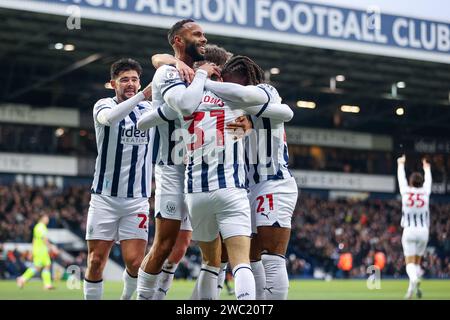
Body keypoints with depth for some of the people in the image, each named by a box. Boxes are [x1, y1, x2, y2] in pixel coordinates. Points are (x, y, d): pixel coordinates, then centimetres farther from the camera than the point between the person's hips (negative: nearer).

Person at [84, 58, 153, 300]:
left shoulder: (149, 108, 8)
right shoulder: (103, 106, -4)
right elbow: (110, 117, -27)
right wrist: (143, 95, -41)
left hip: (137, 200, 2)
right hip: (105, 197, -2)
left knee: (135, 262, -7)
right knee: (96, 261, -1)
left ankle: (129, 297, 19)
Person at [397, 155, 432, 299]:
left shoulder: (405, 191, 0)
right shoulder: (425, 192, 2)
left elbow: (401, 178, 18)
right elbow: (428, 180, 23)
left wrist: (401, 164, 37)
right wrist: (426, 168, 43)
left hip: (409, 230, -2)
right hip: (423, 230, 2)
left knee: (410, 261, -4)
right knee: (418, 260, 14)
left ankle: (414, 279, -34)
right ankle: (415, 286, -3)